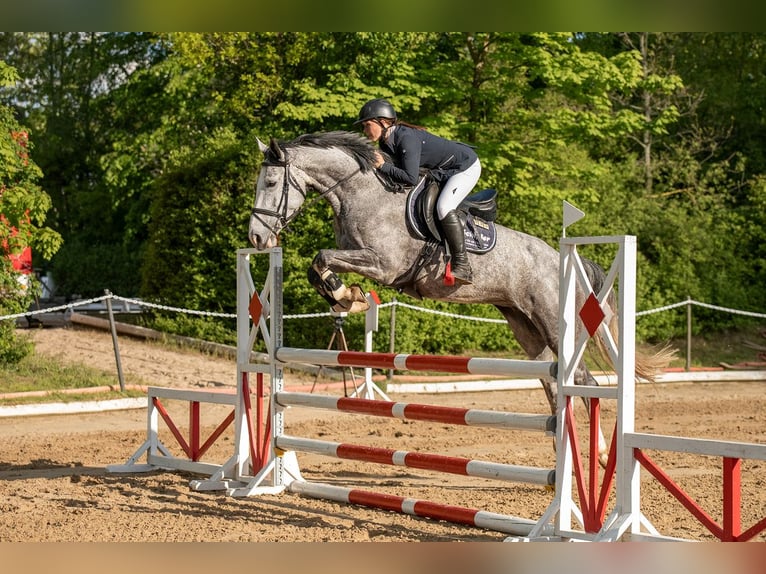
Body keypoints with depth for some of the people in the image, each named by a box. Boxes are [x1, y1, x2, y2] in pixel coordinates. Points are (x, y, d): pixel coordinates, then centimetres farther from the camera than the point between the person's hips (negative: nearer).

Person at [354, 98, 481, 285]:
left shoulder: (407, 138, -32)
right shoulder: (386, 143, -3)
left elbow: (411, 178, -36)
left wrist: (383, 166, -29)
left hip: (466, 166, -10)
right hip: (443, 171, 10)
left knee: (444, 207, -28)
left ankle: (463, 268, -27)